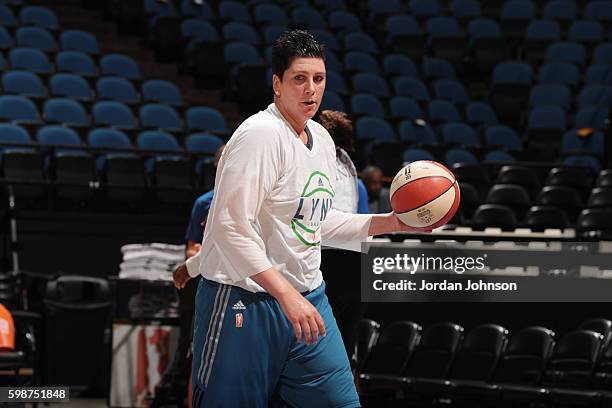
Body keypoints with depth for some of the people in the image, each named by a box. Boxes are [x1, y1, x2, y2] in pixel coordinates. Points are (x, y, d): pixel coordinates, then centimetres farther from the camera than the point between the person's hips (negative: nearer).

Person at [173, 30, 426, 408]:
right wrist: (286, 293, -28)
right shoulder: (261, 134, -17)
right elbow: (230, 226, -24)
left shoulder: (322, 139, 11)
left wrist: (390, 222, 14)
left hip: (308, 296, 8)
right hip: (244, 304, -8)